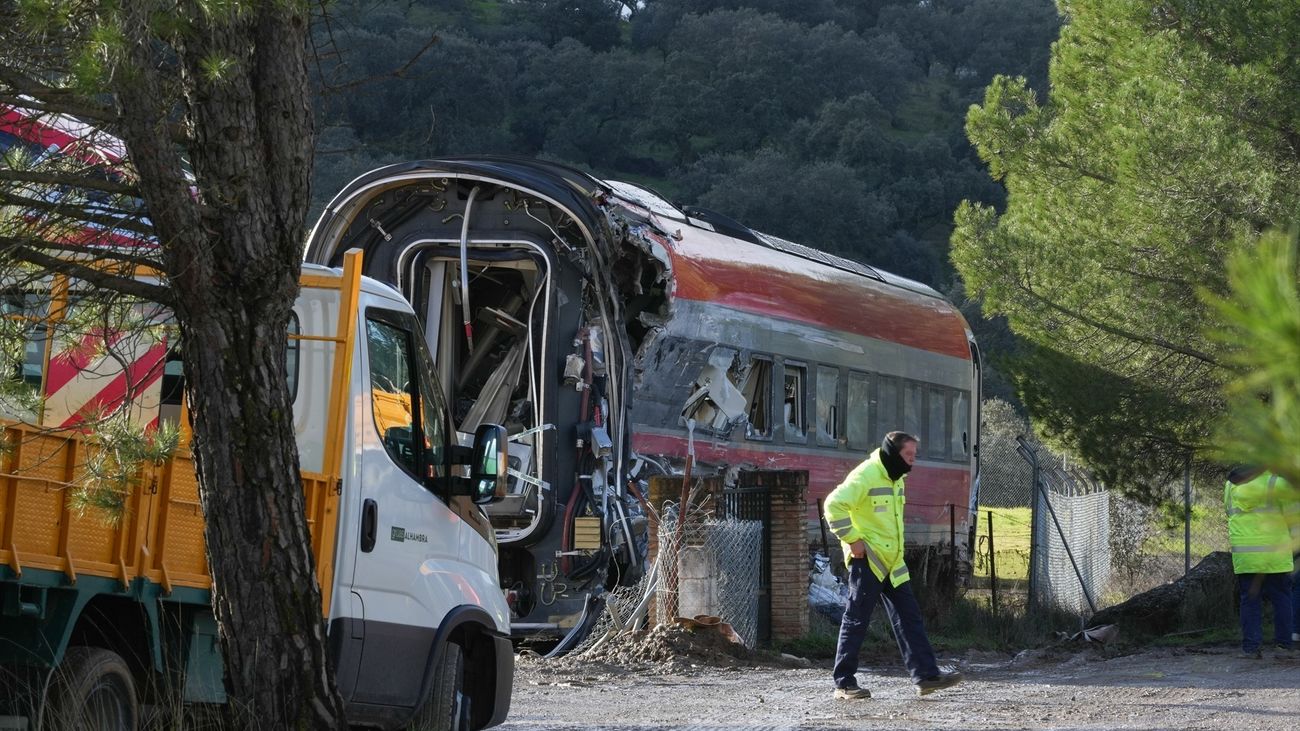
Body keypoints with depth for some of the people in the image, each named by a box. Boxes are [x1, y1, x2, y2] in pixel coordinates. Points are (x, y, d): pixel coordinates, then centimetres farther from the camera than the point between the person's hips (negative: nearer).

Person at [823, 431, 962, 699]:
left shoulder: (894, 478, 14)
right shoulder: (865, 476, -15)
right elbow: (834, 504, -23)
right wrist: (852, 539, -21)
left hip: (892, 561, 9)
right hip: (867, 560, -9)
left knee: (909, 617, 4)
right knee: (856, 621, -3)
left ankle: (926, 675, 4)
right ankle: (844, 683, 2)